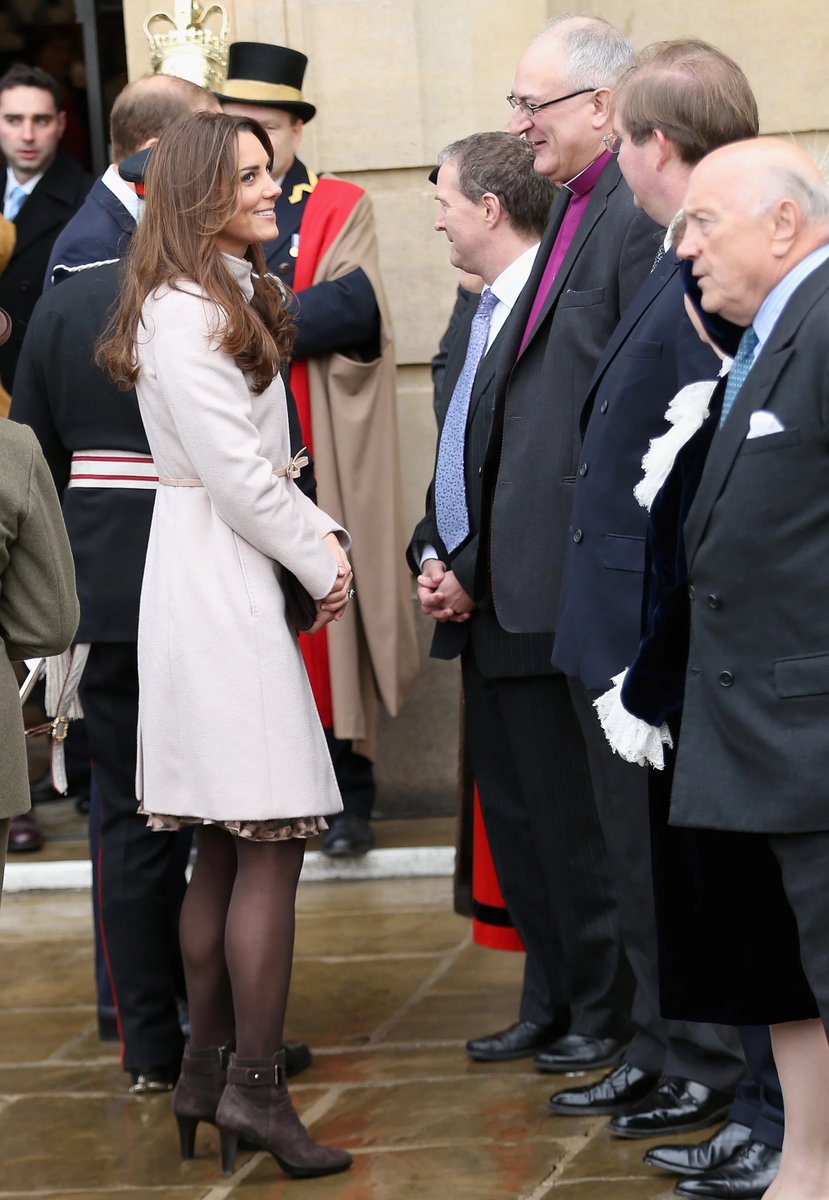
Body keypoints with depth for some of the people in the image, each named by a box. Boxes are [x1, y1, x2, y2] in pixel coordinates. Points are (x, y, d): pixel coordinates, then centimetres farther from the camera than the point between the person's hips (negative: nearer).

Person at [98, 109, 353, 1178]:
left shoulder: (231, 302, 18)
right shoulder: (186, 315, -14)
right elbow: (235, 470, -17)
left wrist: (321, 531, 4)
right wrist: (318, 562, -7)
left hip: (221, 581, 10)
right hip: (219, 579, -10)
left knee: (226, 847, 12)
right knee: (271, 841, -9)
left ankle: (205, 1072, 16)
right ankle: (255, 1089, -7)